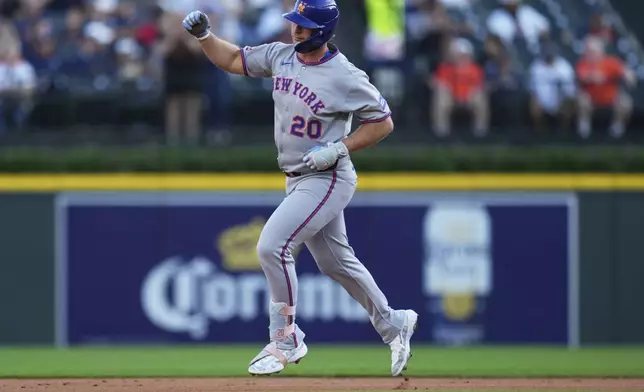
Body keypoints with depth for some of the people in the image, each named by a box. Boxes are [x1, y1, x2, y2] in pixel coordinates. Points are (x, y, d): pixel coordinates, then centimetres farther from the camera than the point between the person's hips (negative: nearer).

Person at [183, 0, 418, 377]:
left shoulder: (345, 76, -19)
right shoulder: (281, 56, 1)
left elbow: (383, 122, -12)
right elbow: (233, 60, 12)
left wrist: (339, 149, -22)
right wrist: (204, 34, -5)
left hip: (328, 180, -8)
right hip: (298, 179, 8)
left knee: (272, 245, -19)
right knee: (336, 262, 17)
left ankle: (285, 340, -7)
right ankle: (393, 324, 34)